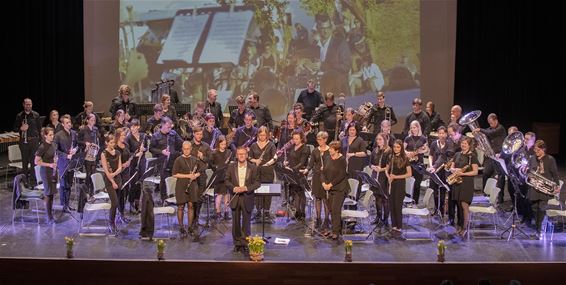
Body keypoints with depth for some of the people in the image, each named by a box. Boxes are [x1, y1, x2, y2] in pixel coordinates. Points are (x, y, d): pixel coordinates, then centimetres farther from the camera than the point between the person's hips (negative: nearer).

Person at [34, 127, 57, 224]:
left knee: (51, 193, 13)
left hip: (53, 171, 8)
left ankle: (50, 210, 25)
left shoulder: (52, 145, 6)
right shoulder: (42, 147, -17)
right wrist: (49, 165, -21)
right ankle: (49, 217, -1)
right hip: (46, 171, -8)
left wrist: (55, 164, 7)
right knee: (48, 193, -5)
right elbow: (36, 162, -16)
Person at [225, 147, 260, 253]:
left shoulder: (253, 168, -1)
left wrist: (246, 188, -18)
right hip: (235, 198, 2)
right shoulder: (231, 167, 4)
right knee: (236, 222, 7)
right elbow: (227, 180, 4)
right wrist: (234, 188, -14)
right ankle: (237, 243, 18)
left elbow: (257, 183, -3)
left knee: (246, 222, 5)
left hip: (247, 199, -1)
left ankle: (245, 243, 14)